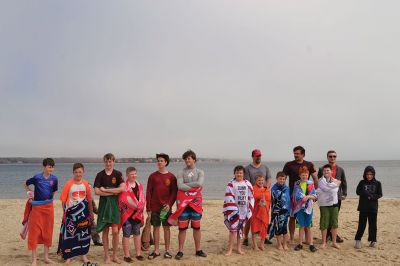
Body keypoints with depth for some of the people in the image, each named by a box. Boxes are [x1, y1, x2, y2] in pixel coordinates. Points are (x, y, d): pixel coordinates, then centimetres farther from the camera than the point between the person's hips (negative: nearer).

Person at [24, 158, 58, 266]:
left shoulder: (54, 179, -1)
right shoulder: (37, 178, -8)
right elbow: (26, 184, 10)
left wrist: (48, 199, 8)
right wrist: (30, 192, 1)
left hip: (49, 207, 3)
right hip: (37, 207, -3)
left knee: (48, 232, 8)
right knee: (35, 232, -1)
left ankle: (46, 257, 21)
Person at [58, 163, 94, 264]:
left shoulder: (86, 184, 0)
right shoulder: (68, 184, -8)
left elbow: (89, 200, 6)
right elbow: (63, 199, -5)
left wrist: (91, 213, 8)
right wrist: (65, 212, -9)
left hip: (83, 212, 3)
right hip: (71, 212, -2)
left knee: (83, 233, 10)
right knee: (69, 234, 1)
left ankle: (83, 254, 22)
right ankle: (68, 256, 12)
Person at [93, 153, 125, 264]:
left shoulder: (118, 174, 0)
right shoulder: (100, 175, 1)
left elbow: (122, 188, -14)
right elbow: (97, 191, -9)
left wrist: (105, 190, -12)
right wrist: (113, 192, -13)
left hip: (115, 204, 0)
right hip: (104, 204, 0)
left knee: (115, 231, -2)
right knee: (105, 230, 5)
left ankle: (115, 255, 13)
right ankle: (106, 255, 17)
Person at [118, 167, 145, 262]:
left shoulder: (139, 185, 10)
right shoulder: (124, 186, -10)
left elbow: (142, 198, 11)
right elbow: (124, 199, -17)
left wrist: (140, 206, -7)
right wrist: (136, 206, -15)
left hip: (137, 213, 6)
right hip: (127, 214, -6)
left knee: (137, 233, 13)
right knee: (126, 234, 1)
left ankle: (138, 253, 23)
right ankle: (126, 255, 9)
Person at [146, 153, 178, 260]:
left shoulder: (171, 177, 1)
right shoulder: (152, 176, 3)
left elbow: (174, 192, 0)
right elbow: (148, 192, 2)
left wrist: (169, 204, -13)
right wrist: (148, 208, -2)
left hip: (166, 207, -1)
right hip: (154, 207, 1)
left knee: (166, 228, 5)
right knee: (156, 228, 6)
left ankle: (167, 250, 15)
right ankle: (156, 251, 16)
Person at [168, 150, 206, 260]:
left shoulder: (200, 172, 5)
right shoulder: (181, 172, 3)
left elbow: (199, 183, -15)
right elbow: (180, 186, -13)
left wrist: (186, 185, -11)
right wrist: (194, 187, -12)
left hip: (196, 202, 1)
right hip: (183, 203, -1)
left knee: (196, 227, 10)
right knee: (182, 228, 2)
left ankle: (198, 250, 21)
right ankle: (180, 251, 12)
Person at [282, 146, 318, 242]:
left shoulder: (309, 165, 4)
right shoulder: (289, 165, 0)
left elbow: (315, 179, 6)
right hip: (293, 194, -1)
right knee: (292, 217, 4)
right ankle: (291, 238, 14)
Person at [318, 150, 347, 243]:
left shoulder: (340, 170, 8)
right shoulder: (322, 169, 2)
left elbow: (344, 183, 11)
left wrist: (344, 194, 3)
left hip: (337, 196, 2)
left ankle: (332, 234, 18)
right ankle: (328, 234, 13)